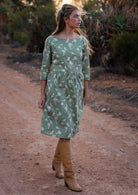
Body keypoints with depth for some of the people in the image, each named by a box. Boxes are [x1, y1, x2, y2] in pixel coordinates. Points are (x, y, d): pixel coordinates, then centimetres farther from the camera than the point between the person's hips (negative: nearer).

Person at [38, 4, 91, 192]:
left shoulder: (82, 41, 4)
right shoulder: (51, 40, -4)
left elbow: (85, 68, 9)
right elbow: (45, 67, 0)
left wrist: (86, 92, 10)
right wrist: (42, 94, -2)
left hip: (75, 89, 4)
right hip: (57, 88, -4)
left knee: (69, 127, 12)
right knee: (64, 128, -6)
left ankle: (57, 161, 36)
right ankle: (69, 176, 0)